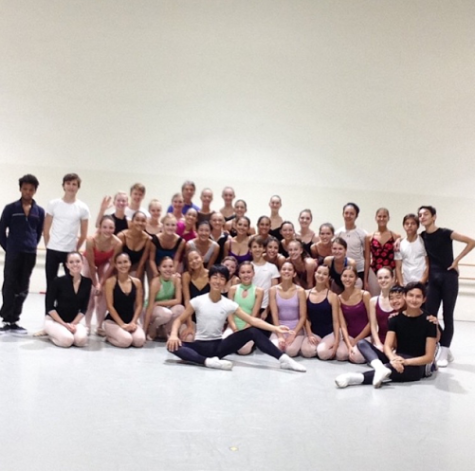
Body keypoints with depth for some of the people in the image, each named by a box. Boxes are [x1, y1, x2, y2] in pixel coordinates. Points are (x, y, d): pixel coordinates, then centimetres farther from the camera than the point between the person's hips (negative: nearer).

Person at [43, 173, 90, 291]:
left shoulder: (82, 208, -1)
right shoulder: (53, 204, 1)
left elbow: (83, 234, 4)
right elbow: (46, 230, 4)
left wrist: (75, 250, 4)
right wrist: (49, 246, 1)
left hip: (70, 251, 0)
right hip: (52, 250, 1)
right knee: (50, 283, 7)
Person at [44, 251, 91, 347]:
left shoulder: (87, 282, -3)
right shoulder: (58, 281, -13)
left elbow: (83, 308, 2)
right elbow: (50, 307, -10)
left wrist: (73, 324, -11)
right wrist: (64, 324, -16)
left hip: (74, 321, 3)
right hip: (54, 319, -3)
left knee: (81, 340, -28)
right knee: (67, 340, -31)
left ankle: (70, 329, 6)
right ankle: (51, 333, 3)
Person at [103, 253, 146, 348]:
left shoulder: (137, 282, 6)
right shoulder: (110, 282, -6)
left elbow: (139, 305, 5)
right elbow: (110, 306, -9)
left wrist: (133, 322, -10)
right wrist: (122, 324, -15)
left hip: (131, 321, 3)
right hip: (113, 321, -3)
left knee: (140, 341, -25)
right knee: (126, 340, -30)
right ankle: (109, 337, 5)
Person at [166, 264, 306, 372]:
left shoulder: (229, 305, -1)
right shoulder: (198, 301, -6)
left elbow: (252, 320, -5)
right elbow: (180, 320, 0)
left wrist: (275, 328, -17)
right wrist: (174, 335, -22)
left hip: (219, 346, 1)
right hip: (201, 345, -1)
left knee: (253, 332, -17)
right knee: (173, 344, -32)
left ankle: (284, 359, -19)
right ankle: (209, 361, -44)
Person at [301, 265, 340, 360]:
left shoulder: (332, 296, -4)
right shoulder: (307, 294, 4)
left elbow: (336, 321, -5)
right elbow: (306, 317, 4)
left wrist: (336, 341, -14)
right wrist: (309, 335, -9)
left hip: (329, 333, -2)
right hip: (314, 332, 2)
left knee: (323, 353, -31)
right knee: (306, 351, -29)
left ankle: (331, 347, 6)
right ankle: (318, 344, 5)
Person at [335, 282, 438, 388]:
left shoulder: (428, 322, -5)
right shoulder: (396, 318, 6)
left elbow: (429, 357, -8)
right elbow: (387, 346, -3)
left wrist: (406, 361, -23)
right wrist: (393, 358, -26)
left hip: (416, 366, -5)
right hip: (396, 360, 5)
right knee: (362, 343, -12)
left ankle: (357, 377, -44)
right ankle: (381, 368, -39)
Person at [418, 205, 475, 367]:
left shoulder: (445, 233, -8)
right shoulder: (422, 237, 5)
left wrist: (456, 260, -9)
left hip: (448, 278, -5)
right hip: (433, 279, 5)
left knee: (447, 315, 0)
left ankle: (444, 353, 5)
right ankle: (443, 351, 15)